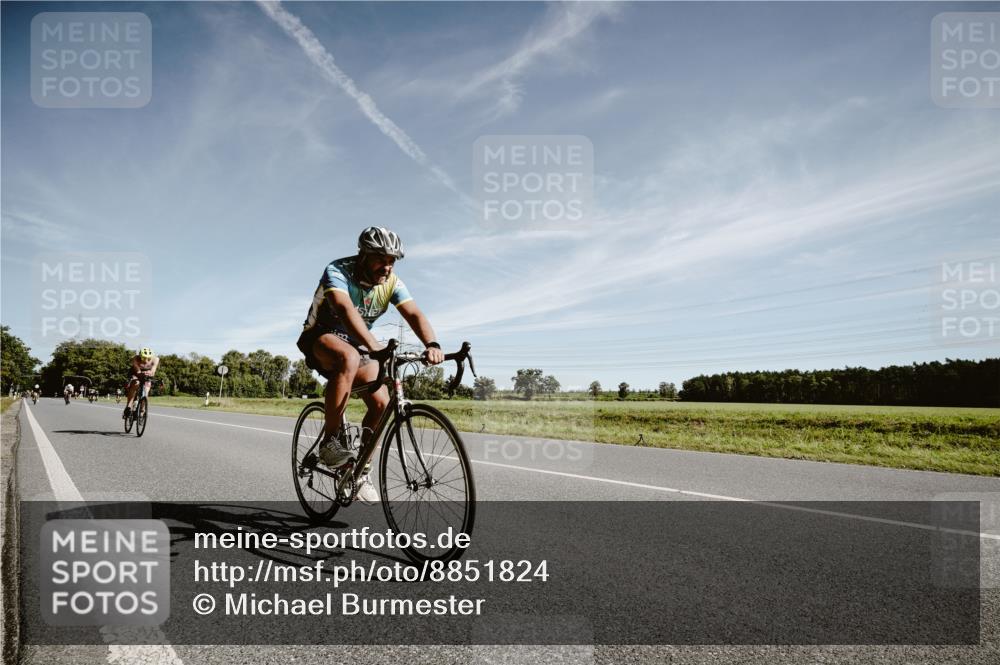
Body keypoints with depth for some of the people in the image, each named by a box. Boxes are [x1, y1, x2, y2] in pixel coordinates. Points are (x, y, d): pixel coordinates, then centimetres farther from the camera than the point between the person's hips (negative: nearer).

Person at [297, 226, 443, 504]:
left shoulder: (392, 282, -12)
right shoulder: (337, 271, -26)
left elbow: (414, 314, -26)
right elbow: (345, 309, -44)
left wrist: (432, 344, -47)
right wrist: (375, 347, -60)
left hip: (358, 345, 5)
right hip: (321, 337, -5)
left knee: (381, 404, -14)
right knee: (349, 357, -39)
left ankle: (362, 469, 6)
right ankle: (330, 441, -28)